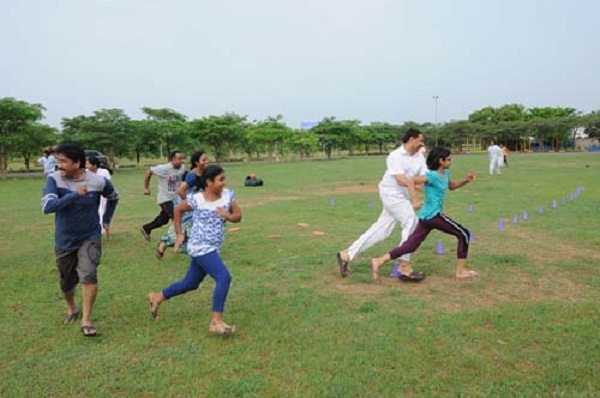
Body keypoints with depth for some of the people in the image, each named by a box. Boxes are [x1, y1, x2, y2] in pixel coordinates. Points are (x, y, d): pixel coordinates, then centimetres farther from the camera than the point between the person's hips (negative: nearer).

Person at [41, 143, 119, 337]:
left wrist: (106, 220, 11)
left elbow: (113, 197, 9)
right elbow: (47, 206, -30)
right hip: (64, 240, 2)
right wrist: (75, 194, -36)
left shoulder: (98, 181, -13)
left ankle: (86, 320, -4)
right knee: (67, 281, 16)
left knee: (89, 276, -18)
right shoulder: (54, 179, -15)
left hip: (90, 238, -1)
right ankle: (71, 308, 46)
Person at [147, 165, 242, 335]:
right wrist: (179, 234, 5)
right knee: (224, 277, -20)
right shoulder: (196, 199, -13)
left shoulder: (227, 195, -2)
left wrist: (229, 215, -20)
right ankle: (216, 321, -13)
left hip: (212, 248, 7)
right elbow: (178, 210, 4)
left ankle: (157, 297, 42)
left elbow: (238, 216, 2)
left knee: (190, 284, 20)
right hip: (200, 247, -7)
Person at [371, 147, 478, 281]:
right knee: (464, 234, 1)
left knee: (410, 246, 5)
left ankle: (379, 261, 1)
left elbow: (451, 186, 32)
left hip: (427, 216, 10)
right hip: (433, 215, -10)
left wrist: (466, 180, 16)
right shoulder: (432, 175, -14)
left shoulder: (445, 173, 16)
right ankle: (461, 270, 10)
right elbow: (412, 181, -18)